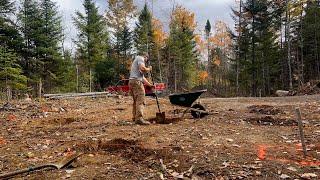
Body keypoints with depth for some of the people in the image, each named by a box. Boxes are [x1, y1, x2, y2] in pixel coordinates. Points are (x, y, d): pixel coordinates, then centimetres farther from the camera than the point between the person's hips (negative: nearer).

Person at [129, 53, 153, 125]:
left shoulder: (137, 60, 33)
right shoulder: (140, 58, 5)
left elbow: (142, 77, 32)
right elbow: (143, 69, -16)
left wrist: (149, 84, 31)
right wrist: (149, 69, 4)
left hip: (131, 81, 10)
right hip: (136, 81, -10)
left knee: (136, 100, 14)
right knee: (140, 100, -15)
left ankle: (135, 117, 18)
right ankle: (139, 118, -21)